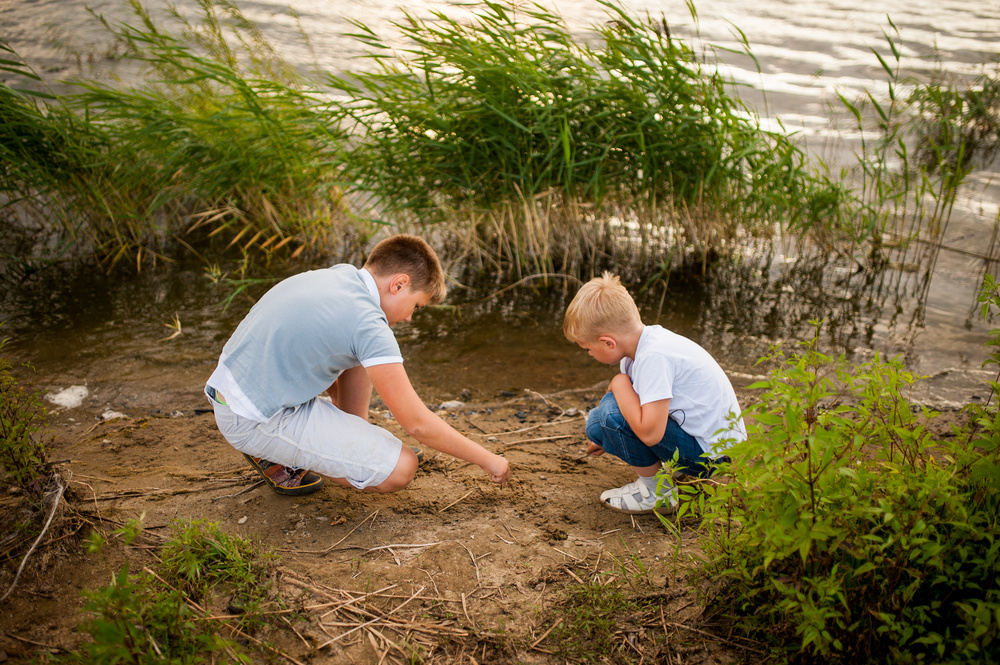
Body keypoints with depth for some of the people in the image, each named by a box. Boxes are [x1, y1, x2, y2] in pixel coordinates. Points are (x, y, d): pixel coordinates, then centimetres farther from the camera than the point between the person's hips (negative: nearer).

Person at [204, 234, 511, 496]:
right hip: (255, 422, -9)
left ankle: (355, 436, 19)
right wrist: (487, 459, -3)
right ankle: (275, 455, 0)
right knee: (401, 469, -13)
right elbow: (417, 423, -15)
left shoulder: (340, 273, 6)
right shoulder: (369, 325, -20)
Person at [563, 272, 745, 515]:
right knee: (598, 422, 10)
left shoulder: (654, 356, -28)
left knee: (611, 413, -23)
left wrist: (620, 384, -20)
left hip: (709, 454, -10)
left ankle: (657, 491, -1)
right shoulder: (643, 339, 0)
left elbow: (649, 433, -34)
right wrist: (605, 438, 29)